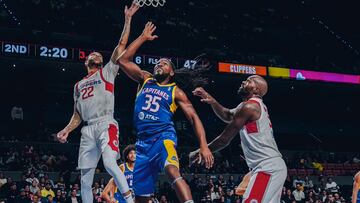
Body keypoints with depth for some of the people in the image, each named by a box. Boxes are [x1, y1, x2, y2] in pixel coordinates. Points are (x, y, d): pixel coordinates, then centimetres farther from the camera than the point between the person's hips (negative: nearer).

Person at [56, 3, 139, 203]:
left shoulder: (107, 72, 13)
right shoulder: (79, 85, 26)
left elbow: (122, 45, 5)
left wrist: (128, 19, 2)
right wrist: (66, 131, 12)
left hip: (106, 125, -5)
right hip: (88, 129, 5)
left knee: (110, 164, -27)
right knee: (86, 179, 3)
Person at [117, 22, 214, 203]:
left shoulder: (176, 92, 7)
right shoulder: (145, 80, 17)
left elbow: (194, 118, 1)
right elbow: (123, 60, 10)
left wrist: (203, 145, -12)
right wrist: (143, 38, 12)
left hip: (163, 136, -4)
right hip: (143, 140, 4)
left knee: (173, 171, -36)